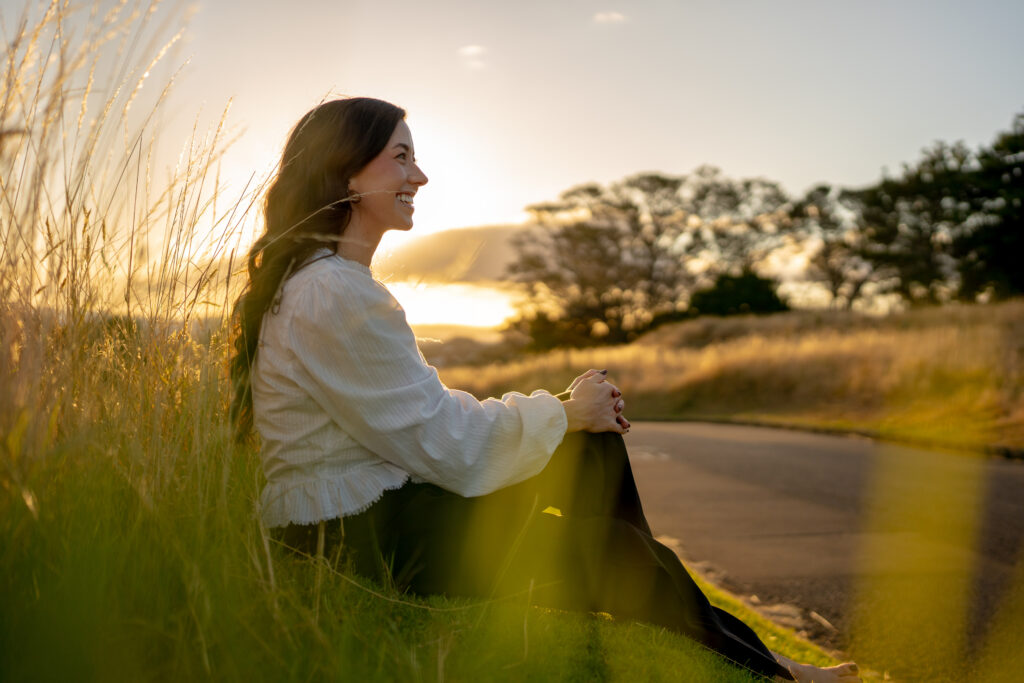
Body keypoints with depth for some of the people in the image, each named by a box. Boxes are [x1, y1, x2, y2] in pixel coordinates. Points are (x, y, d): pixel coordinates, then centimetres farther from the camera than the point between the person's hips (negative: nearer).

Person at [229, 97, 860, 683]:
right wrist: (565, 413, -4)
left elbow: (426, 415, 12)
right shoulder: (334, 296, -21)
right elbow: (448, 446, -20)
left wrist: (567, 412, 3)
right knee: (613, 549, -2)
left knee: (592, 439, 6)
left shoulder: (325, 281, 12)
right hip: (366, 545, -9)